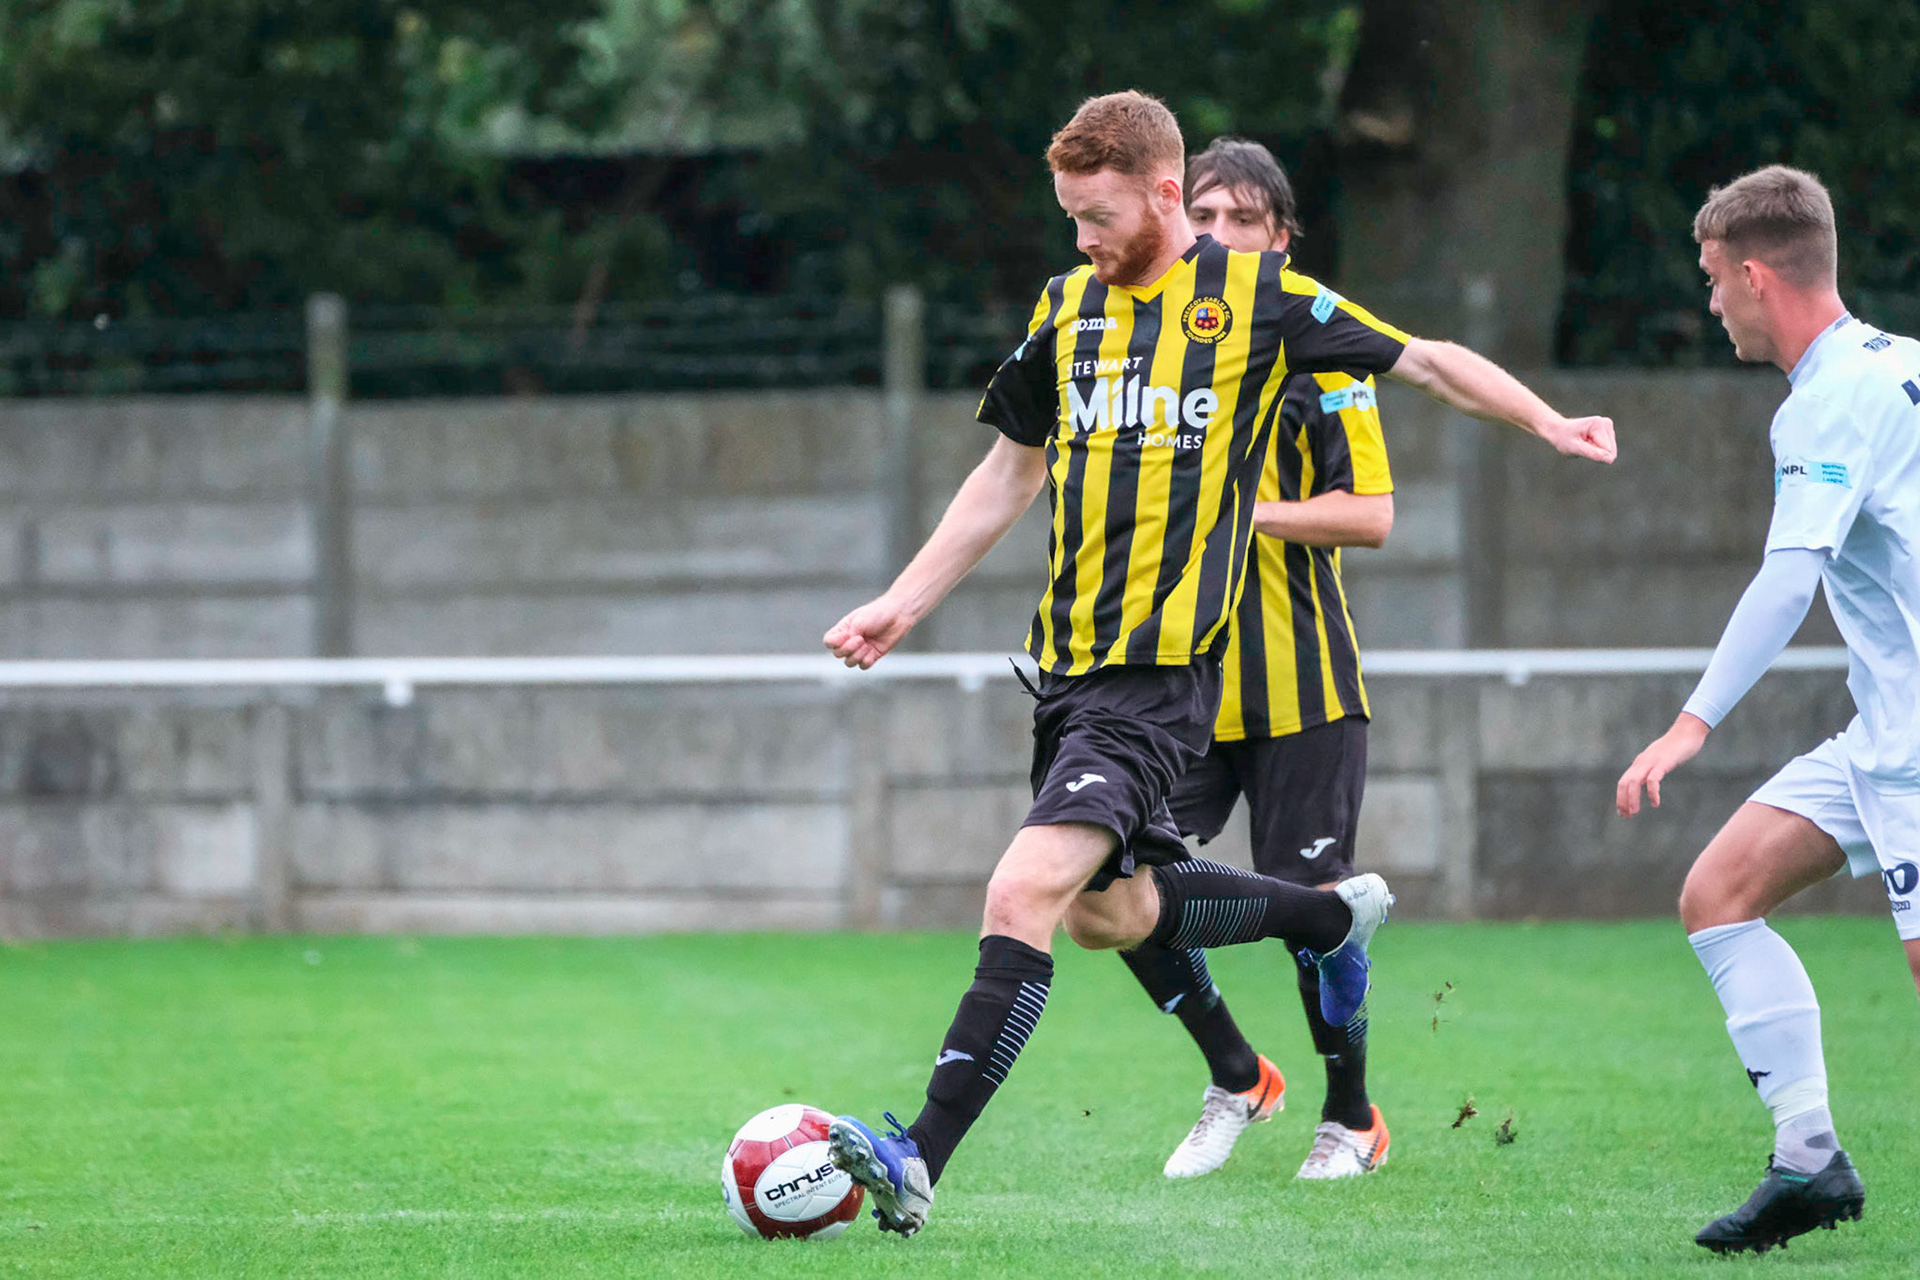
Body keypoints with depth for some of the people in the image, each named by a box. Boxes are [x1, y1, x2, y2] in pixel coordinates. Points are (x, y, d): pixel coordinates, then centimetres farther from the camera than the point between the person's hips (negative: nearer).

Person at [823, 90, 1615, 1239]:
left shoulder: (1255, 296, -4)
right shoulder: (1068, 308, 12)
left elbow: (1426, 360, 7)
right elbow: (1013, 471, 23)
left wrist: (1549, 423, 0)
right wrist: (903, 604, 19)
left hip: (1166, 673, -7)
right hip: (1071, 661, 7)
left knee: (1025, 894, -19)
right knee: (1112, 911, 18)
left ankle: (921, 1163, -23)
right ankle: (1334, 916, 43)